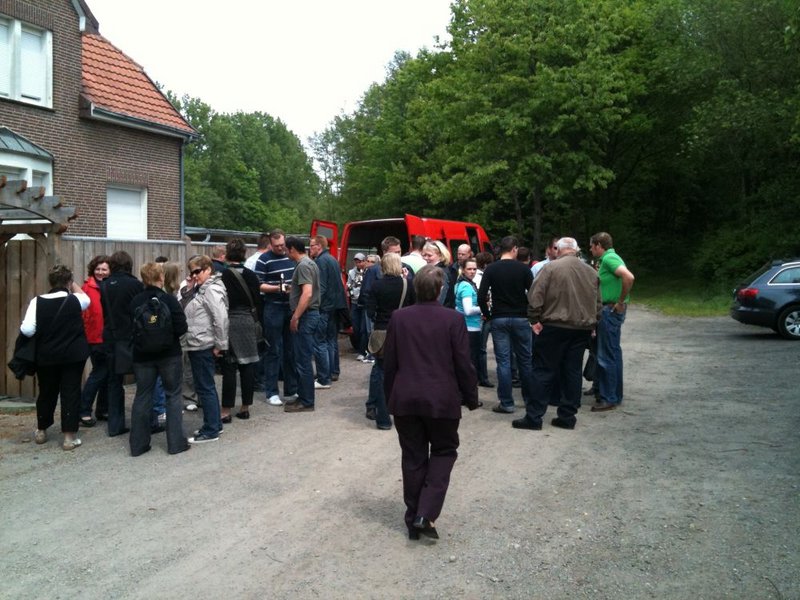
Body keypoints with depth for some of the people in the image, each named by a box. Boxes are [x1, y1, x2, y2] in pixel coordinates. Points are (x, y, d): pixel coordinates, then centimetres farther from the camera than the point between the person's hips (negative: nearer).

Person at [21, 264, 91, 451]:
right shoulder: (74, 300, -7)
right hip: (73, 355, -2)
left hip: (46, 356, 2)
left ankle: (41, 431, 33)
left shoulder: (37, 301, -8)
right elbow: (86, 298, 18)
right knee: (71, 393, 2)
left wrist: (32, 329, 10)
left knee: (46, 392, 17)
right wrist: (72, 284, 23)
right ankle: (69, 436, 1)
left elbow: (27, 330, -11)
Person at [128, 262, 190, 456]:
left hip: (142, 355, 3)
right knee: (173, 396, 7)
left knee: (142, 396, 11)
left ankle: (138, 444, 16)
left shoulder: (135, 301, -2)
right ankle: (176, 443, 8)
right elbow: (181, 328, -15)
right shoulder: (169, 299, -13)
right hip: (169, 354, -3)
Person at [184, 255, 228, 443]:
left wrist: (220, 345, -18)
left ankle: (211, 431, 4)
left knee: (205, 387, -4)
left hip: (204, 346, -11)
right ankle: (215, 424, 27)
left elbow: (221, 318, -21)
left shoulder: (212, 290, -15)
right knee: (205, 386, 17)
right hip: (197, 345, 11)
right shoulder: (201, 289, 17)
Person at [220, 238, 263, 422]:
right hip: (248, 322, 4)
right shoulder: (251, 275, 2)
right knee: (247, 366, 8)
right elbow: (257, 302, 7)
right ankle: (245, 408, 15)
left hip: (229, 324, -3)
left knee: (229, 368, -1)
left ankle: (226, 411, 2)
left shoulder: (222, 276, -10)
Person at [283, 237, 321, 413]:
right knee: (302, 359, 16)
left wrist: (295, 317, -23)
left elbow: (307, 293, -26)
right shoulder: (310, 263, 15)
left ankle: (306, 402, 2)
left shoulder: (303, 266, -16)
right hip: (309, 314, 10)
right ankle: (303, 396, 24)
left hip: (305, 316, -10)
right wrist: (292, 290, 25)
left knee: (303, 361, -4)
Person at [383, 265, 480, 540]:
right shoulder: (453, 319, -9)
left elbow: (389, 362, 4)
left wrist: (390, 396, 16)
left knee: (413, 457, 12)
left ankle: (413, 520, 19)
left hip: (405, 399, 3)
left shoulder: (399, 317, -1)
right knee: (443, 452, 14)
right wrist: (471, 398, 6)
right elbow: (464, 364, -7)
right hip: (441, 399, -2)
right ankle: (426, 514, 1)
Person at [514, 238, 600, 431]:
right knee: (573, 372, 10)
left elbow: (535, 296, -14)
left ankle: (534, 416, 3)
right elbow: (598, 302, 14)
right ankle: (567, 416, 15)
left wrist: (535, 319, -5)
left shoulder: (551, 268, -9)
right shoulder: (591, 272, 8)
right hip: (582, 328, 5)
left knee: (544, 371, 1)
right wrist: (591, 322, 21)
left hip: (554, 326, -5)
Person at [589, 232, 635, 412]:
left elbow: (629, 277, -29)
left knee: (606, 356, -5)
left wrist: (621, 302, -21)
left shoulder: (609, 258, -15)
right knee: (613, 354, 16)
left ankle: (609, 399, 0)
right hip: (610, 311, 10)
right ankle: (616, 395, 25)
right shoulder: (609, 258, 15)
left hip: (610, 311, -10)